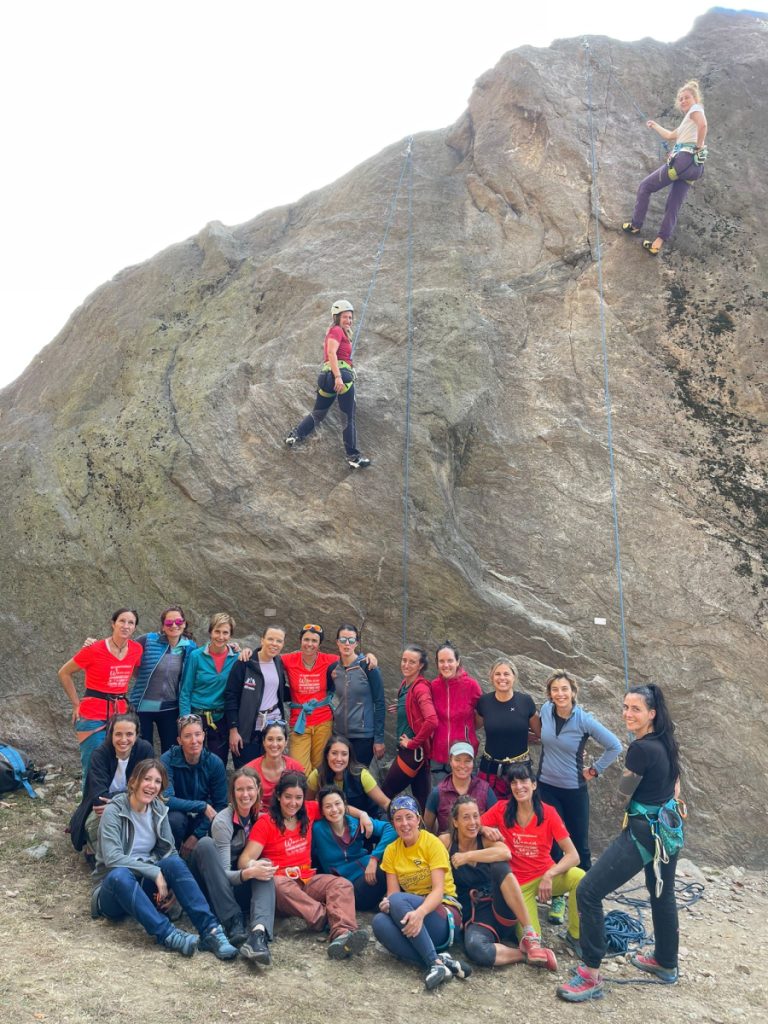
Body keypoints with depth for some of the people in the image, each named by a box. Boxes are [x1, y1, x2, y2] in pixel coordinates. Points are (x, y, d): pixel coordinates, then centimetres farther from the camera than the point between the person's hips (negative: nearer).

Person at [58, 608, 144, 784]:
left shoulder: (136, 649, -1)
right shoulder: (94, 650, -13)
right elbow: (64, 673, -1)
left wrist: (125, 700, 9)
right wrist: (76, 704, -1)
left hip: (120, 715, 4)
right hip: (93, 717, -4)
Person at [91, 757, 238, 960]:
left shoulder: (158, 809, 1)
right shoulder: (114, 811, -14)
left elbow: (168, 851, 1)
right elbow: (112, 858, -25)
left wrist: (172, 886, -17)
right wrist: (155, 872, -30)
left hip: (145, 885, 4)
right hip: (113, 889, -4)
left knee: (174, 862, -27)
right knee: (119, 874, -38)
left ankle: (210, 930, -35)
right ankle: (168, 934, -45)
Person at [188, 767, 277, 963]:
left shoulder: (259, 816, 1)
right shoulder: (222, 821, -16)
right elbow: (224, 873, -21)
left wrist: (259, 868, -10)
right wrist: (249, 873, -39)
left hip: (241, 891, 4)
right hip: (214, 891, -4)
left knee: (265, 868, -25)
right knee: (205, 843, -29)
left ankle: (259, 933, -49)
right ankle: (234, 925, -35)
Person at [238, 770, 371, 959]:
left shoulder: (309, 811, 9)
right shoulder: (266, 822, -2)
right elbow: (245, 858, -10)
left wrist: (362, 815, 5)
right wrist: (251, 866, -35)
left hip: (308, 880, 4)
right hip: (280, 882, -3)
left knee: (343, 884, -24)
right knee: (279, 884, -38)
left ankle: (342, 934, -50)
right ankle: (327, 919, -42)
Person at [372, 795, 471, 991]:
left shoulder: (432, 843, -8)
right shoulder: (391, 851, 6)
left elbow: (439, 890, -19)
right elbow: (392, 893, -1)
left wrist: (420, 913, -39)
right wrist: (386, 904, -26)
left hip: (443, 913, -4)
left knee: (398, 901, -32)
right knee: (380, 922, -29)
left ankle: (435, 962, -32)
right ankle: (441, 960, -33)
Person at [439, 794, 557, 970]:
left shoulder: (486, 840, 0)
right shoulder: (446, 842, -1)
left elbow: (505, 853, -23)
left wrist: (468, 856, -22)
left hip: (503, 912, 2)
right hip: (475, 917, -2)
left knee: (499, 866, -29)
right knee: (474, 948, -39)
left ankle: (529, 935, -27)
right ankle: (526, 954, -19)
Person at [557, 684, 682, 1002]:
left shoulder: (641, 749, -23)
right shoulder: (666, 743, 3)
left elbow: (624, 794, -10)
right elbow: (673, 786, 16)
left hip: (643, 833, -10)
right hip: (668, 830, 10)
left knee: (588, 892, -8)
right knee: (662, 895, 26)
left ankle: (591, 976, -2)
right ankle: (666, 964, 45)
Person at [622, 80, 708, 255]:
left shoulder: (696, 109, 4)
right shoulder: (687, 121, 30)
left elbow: (703, 124, -19)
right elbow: (670, 136, 42)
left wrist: (699, 147, -13)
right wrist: (655, 126, 51)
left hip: (684, 159, -9)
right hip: (694, 167, 9)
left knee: (645, 186, 4)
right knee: (673, 206, 2)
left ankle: (635, 225, 10)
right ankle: (658, 244, -3)